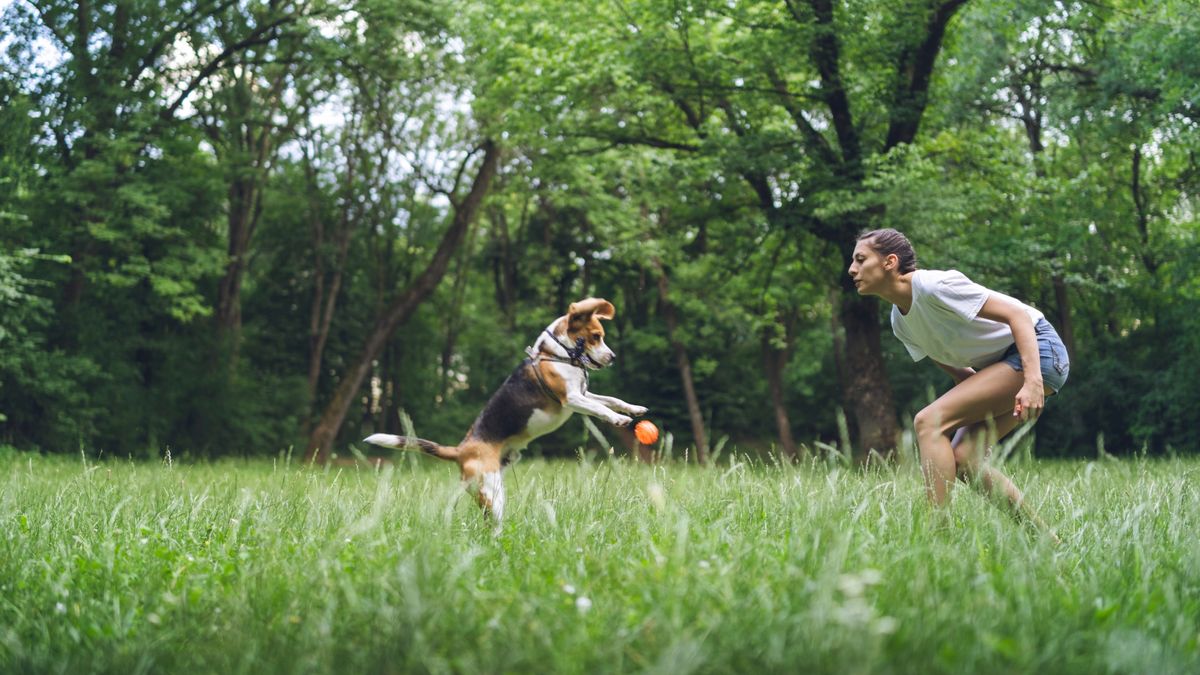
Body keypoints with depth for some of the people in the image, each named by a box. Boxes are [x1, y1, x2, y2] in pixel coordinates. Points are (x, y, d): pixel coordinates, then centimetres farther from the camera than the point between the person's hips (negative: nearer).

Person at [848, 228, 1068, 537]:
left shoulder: (933, 285, -19)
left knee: (929, 422, -18)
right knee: (962, 458, 0)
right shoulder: (900, 321, 8)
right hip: (1002, 362, 9)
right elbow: (954, 365, 19)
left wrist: (1032, 382, -31)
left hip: (1037, 350, -9)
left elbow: (1018, 314, -23)